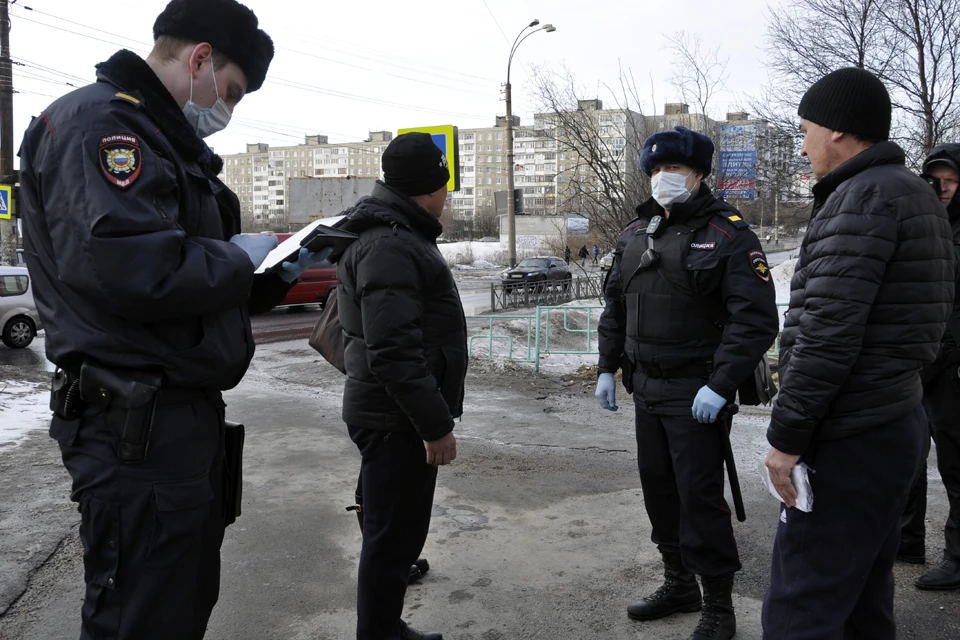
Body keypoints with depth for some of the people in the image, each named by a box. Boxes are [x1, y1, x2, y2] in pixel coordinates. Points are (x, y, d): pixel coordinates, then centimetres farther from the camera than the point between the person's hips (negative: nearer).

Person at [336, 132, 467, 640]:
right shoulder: (392, 246, -19)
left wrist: (432, 415, 24)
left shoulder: (394, 236, 16)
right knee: (393, 536, 0)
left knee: (398, 531, 20)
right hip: (398, 420, -11)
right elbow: (394, 351, -27)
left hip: (394, 415, 11)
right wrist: (436, 423, -23)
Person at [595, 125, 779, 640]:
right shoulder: (635, 234, 11)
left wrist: (721, 385, -22)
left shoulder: (727, 234, -10)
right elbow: (615, 305, 19)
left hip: (695, 393, -7)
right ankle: (679, 584, 33)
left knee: (699, 496, -2)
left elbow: (756, 318, -17)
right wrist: (608, 367, 13)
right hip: (646, 387, 7)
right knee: (658, 488, 15)